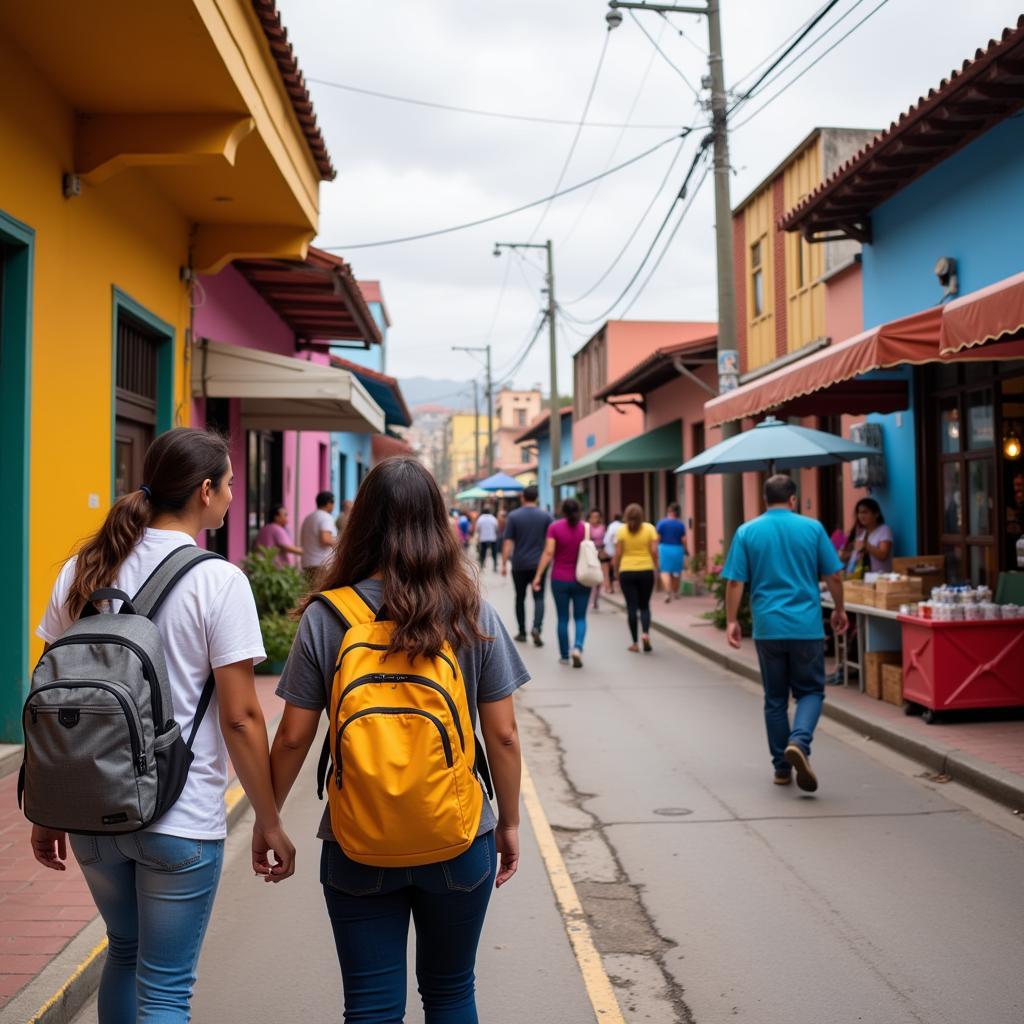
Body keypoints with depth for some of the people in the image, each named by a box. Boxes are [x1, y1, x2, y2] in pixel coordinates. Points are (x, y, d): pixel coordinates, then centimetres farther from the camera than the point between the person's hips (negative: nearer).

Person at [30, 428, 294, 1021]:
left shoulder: (81, 572, 2)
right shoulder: (219, 582, -14)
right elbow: (240, 717, -15)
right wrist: (269, 823, -4)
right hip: (181, 821, -5)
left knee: (125, 953, 27)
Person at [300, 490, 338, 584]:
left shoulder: (308, 518, 17)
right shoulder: (326, 517, -10)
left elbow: (302, 540, 22)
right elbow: (325, 539, -22)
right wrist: (336, 543, -6)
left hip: (307, 563, 8)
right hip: (322, 563, -8)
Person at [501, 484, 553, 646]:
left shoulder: (513, 516, -4)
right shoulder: (546, 516, 0)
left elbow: (508, 542, -7)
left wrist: (504, 563, -4)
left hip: (519, 564, 0)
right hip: (539, 564, 0)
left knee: (520, 598, 13)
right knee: (539, 598, 2)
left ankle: (522, 632, 18)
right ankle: (536, 627, -20)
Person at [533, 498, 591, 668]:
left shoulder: (554, 527, -6)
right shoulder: (585, 528, -3)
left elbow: (548, 552, -13)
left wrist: (538, 575, -11)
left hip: (560, 579, 0)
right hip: (581, 580, 0)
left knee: (562, 618, 10)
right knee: (580, 618, 7)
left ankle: (564, 655, 16)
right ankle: (577, 647, -16)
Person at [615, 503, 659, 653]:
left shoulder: (622, 531, -1)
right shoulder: (649, 528, 0)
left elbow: (618, 554, -2)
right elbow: (654, 551, -6)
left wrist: (616, 571, 9)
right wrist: (656, 568, 5)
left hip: (627, 572, 0)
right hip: (646, 571, 1)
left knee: (632, 607, 5)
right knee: (644, 605, 14)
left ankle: (635, 642, 7)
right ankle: (645, 633, -10)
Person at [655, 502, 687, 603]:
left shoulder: (662, 523, -4)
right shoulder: (681, 524, -2)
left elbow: (657, 538, -5)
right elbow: (684, 540, -2)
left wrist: (656, 551, 4)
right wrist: (685, 550, 13)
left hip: (664, 549, -2)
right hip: (677, 550, 2)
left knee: (665, 571, -1)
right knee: (676, 572, 15)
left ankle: (668, 592, -21)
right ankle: (675, 592, 27)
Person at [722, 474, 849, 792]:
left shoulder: (747, 532, 1)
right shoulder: (812, 528, 0)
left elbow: (735, 582, -3)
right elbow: (834, 577, 3)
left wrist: (732, 621, 4)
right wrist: (839, 610, 17)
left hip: (768, 628, 1)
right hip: (806, 626, -1)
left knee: (775, 698, 12)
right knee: (810, 691, 10)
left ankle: (782, 768, 17)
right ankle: (799, 742, -16)